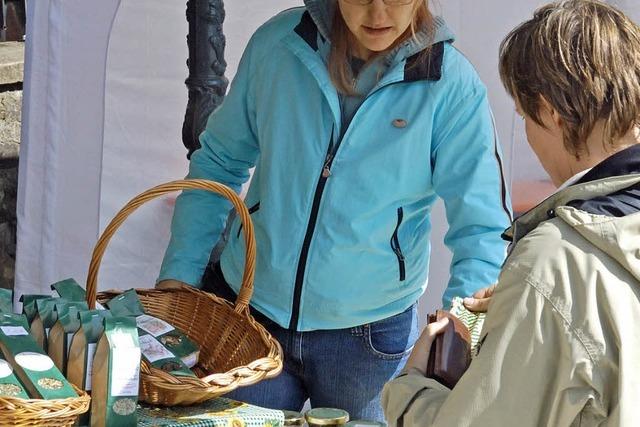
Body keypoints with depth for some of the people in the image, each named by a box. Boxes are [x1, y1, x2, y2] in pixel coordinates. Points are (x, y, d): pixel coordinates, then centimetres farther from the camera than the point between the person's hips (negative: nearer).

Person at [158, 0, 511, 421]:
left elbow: (484, 226, -15)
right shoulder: (277, 44, -9)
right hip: (249, 307, 1)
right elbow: (218, 163, 3)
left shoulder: (451, 86, -15)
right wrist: (179, 271, -4)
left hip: (368, 333, -1)